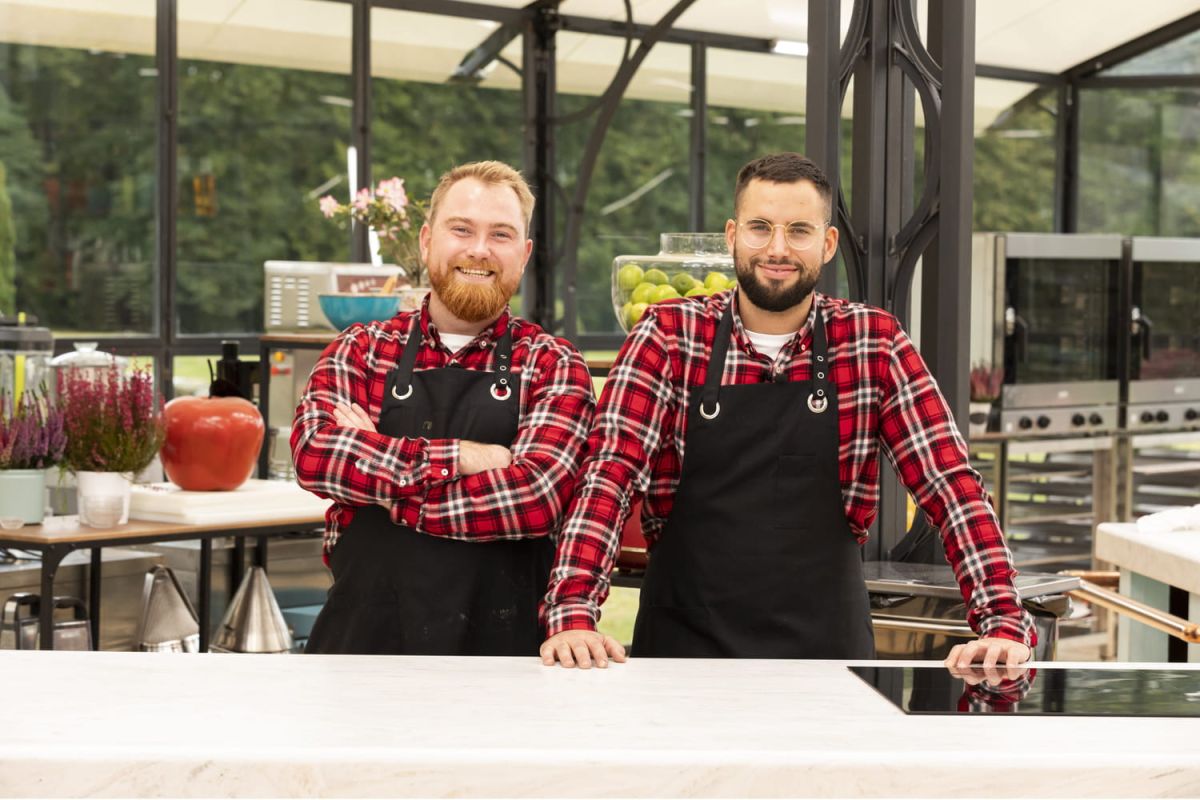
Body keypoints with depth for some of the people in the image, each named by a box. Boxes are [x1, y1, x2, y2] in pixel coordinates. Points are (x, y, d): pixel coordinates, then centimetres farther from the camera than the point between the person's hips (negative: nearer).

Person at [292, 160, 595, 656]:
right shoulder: (362, 350, 3)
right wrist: (459, 458, -20)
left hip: (499, 638, -1)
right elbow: (313, 452, -14)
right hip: (363, 632, 1)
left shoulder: (553, 367, -2)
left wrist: (377, 485, -14)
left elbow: (535, 496, -18)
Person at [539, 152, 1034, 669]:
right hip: (683, 645, -1)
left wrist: (1002, 621, -13)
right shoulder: (668, 336, -1)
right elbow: (610, 473, -9)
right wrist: (573, 614, -23)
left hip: (825, 648, 1)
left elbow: (950, 484, -2)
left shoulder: (874, 342, 2)